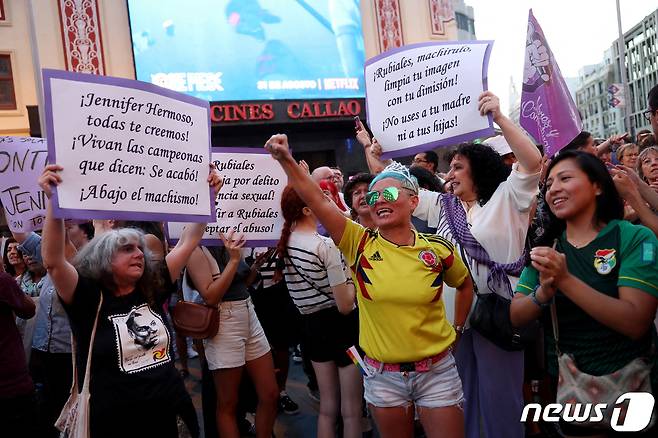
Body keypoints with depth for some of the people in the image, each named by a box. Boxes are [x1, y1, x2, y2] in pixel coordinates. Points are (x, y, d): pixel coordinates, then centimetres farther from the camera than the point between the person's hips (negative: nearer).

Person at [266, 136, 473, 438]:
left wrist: (458, 329, 10)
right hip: (382, 376, 1)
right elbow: (316, 201, -19)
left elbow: (465, 285, 14)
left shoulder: (437, 249, -6)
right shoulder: (360, 244, -7)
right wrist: (286, 160, -28)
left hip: (436, 372, 0)